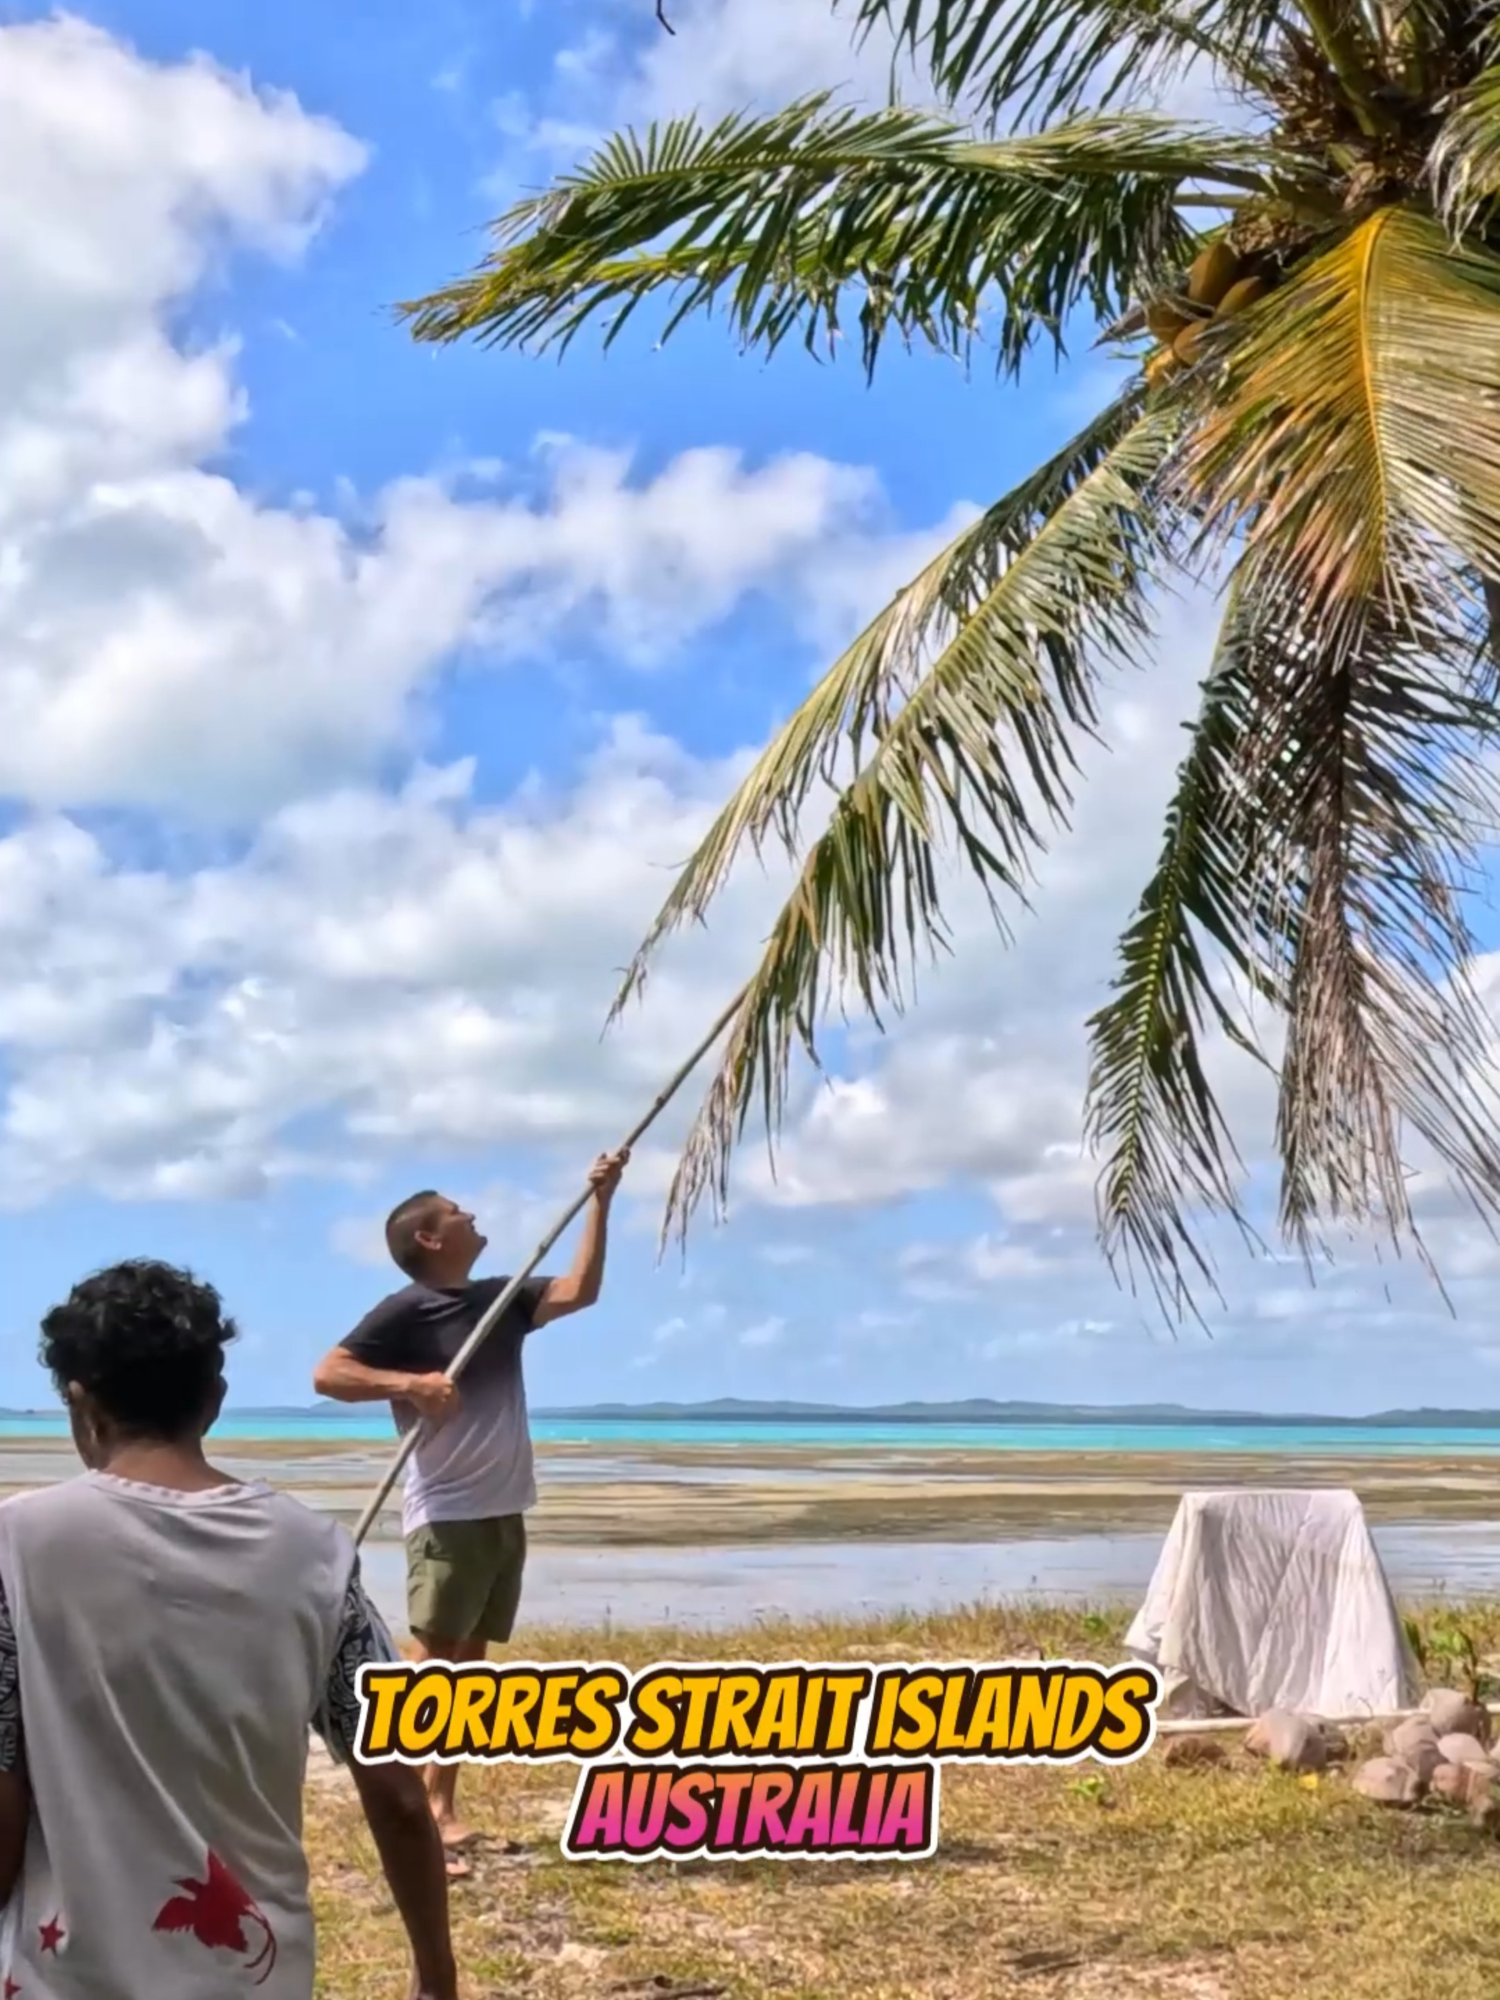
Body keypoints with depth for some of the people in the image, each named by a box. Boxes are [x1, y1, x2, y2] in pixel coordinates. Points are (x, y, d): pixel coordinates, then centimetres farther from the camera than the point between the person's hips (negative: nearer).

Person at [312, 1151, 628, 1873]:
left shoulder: (501, 1298, 12)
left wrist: (600, 1202, 4)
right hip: (446, 1516, -7)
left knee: (469, 1664, 11)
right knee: (430, 1661, -7)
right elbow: (328, 1373, -16)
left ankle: (442, 1808, 17)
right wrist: (411, 1384, -28)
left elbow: (580, 1290, 8)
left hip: (504, 1513, 8)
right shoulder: (405, 1312, -10)